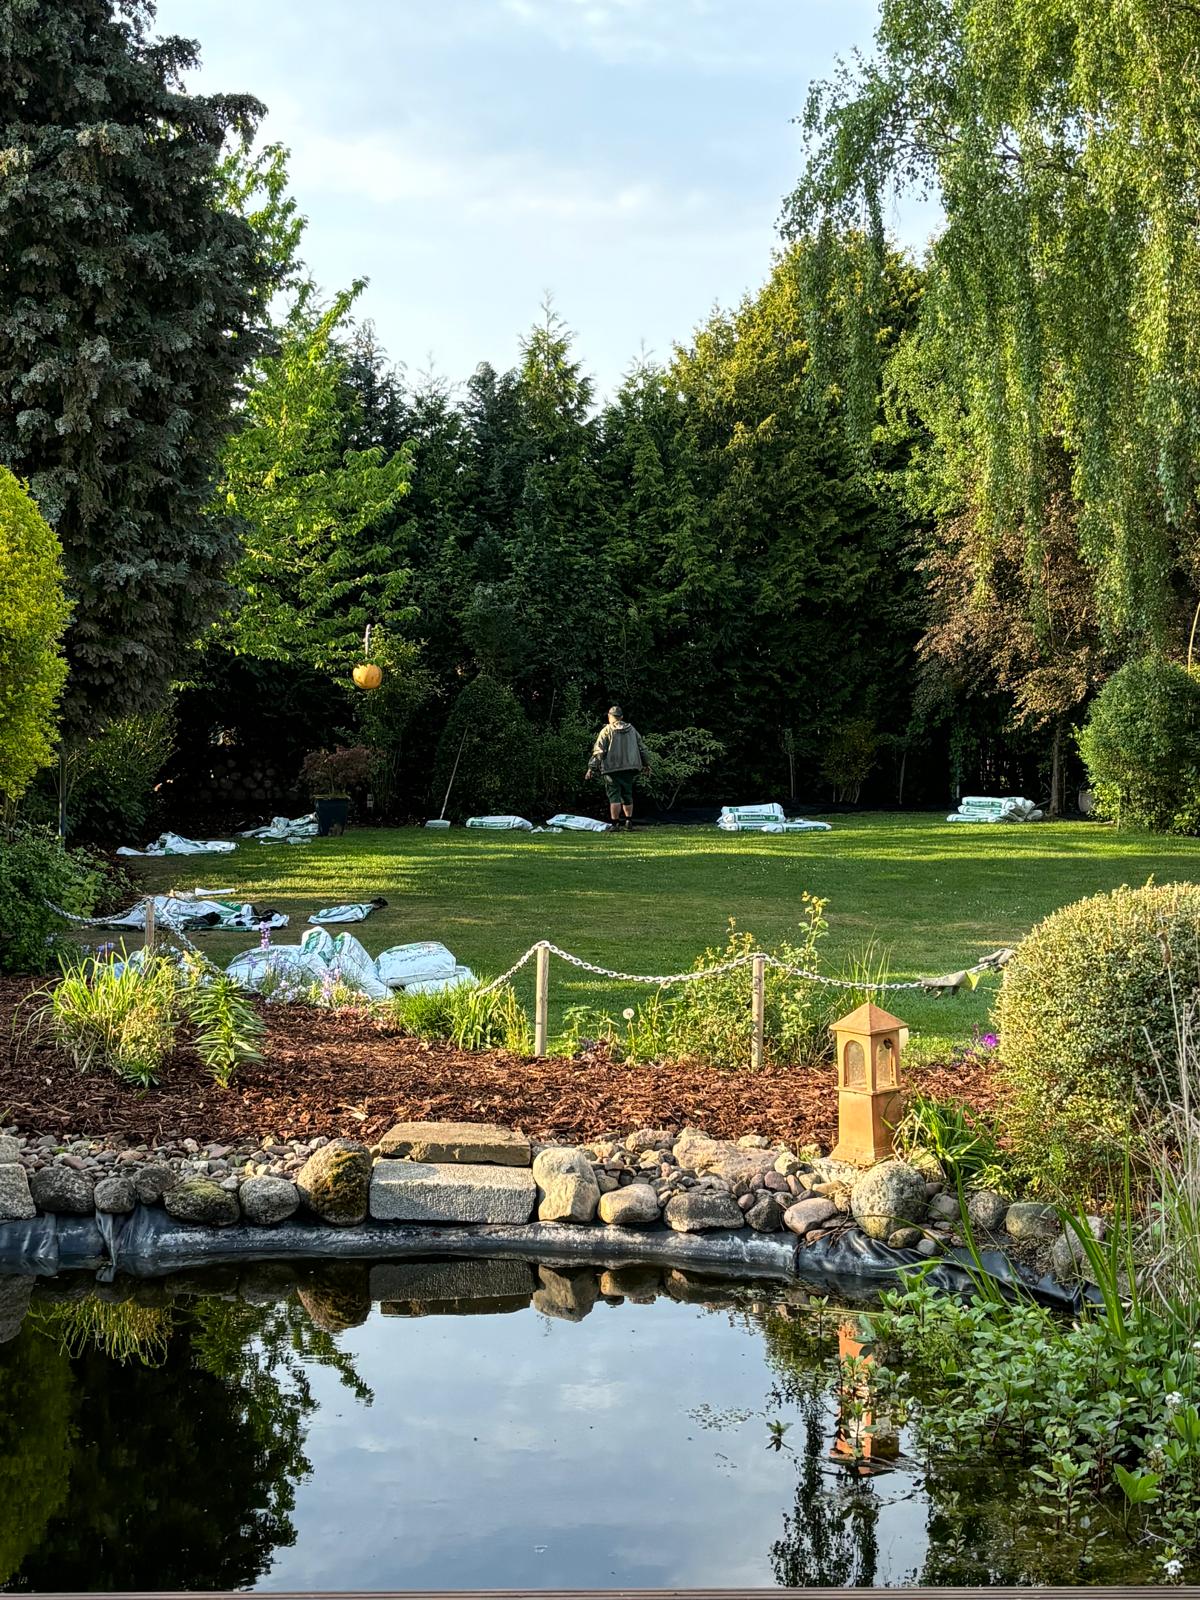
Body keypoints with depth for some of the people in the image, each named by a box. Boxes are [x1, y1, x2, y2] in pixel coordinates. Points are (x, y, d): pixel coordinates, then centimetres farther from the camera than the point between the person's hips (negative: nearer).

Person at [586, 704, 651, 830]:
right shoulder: (632, 729, 10)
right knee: (627, 795, 15)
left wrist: (591, 768, -7)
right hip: (629, 767, 4)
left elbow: (598, 751, -9)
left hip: (612, 769, -4)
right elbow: (642, 748, 16)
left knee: (614, 796, -3)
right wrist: (646, 764, 28)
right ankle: (629, 821, 15)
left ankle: (615, 823, -6)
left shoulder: (607, 731, -5)